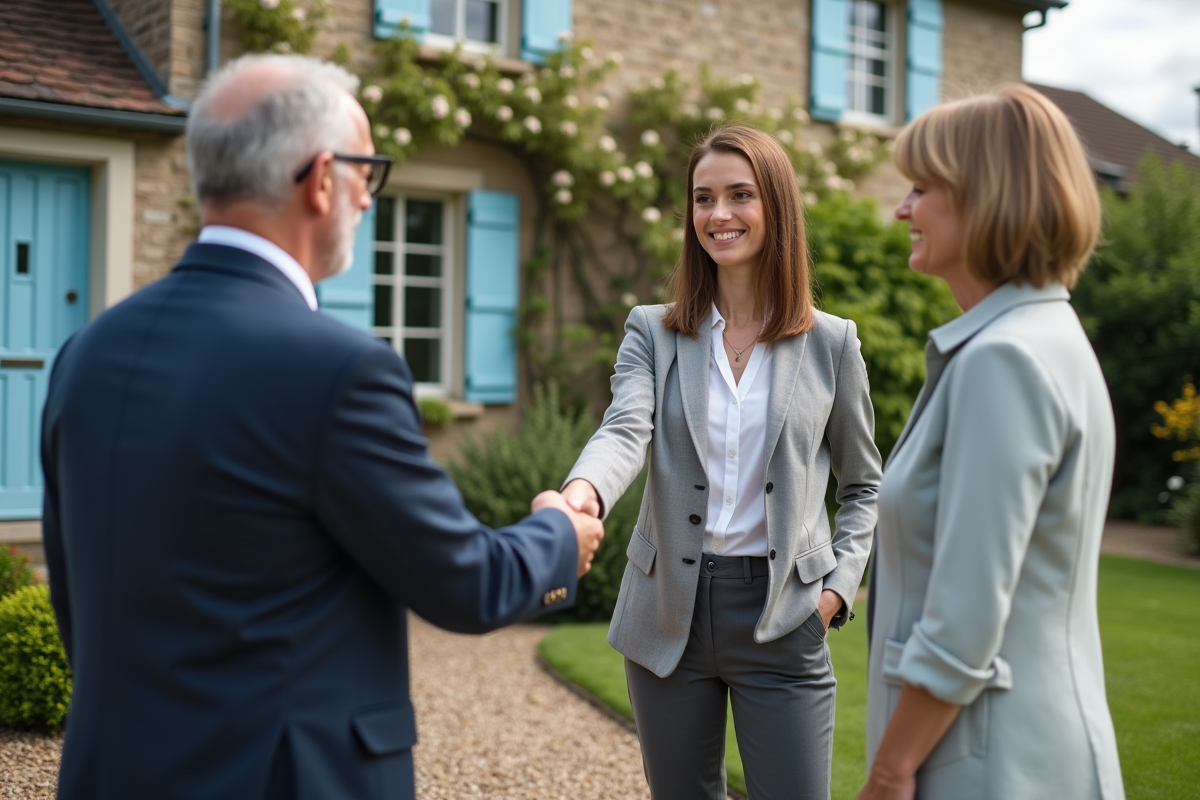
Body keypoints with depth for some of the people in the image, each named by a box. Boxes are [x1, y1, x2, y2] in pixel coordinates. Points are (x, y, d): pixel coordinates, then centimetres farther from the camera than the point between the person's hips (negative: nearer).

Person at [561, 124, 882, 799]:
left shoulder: (831, 343, 1)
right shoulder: (654, 332, 2)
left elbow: (863, 485, 10)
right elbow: (625, 430, -16)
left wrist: (839, 584, -4)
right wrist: (585, 491, -38)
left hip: (782, 618, -1)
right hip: (669, 613, 2)